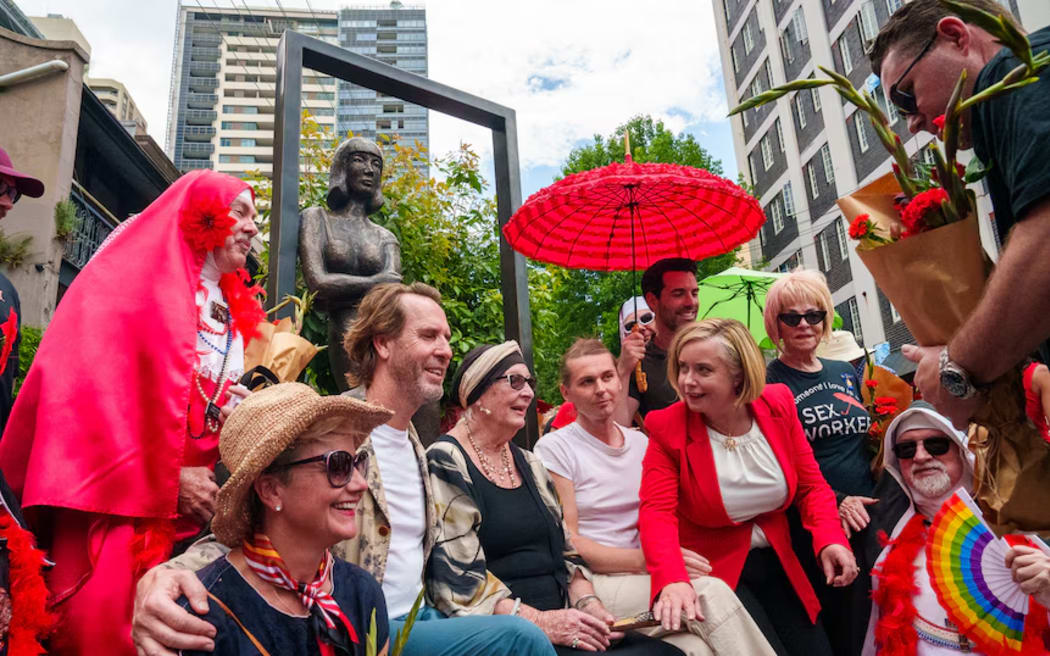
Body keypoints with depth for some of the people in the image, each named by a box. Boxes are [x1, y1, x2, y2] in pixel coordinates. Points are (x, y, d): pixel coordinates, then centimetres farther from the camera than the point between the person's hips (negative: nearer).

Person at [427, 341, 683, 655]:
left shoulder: (530, 465, 16)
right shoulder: (445, 465, -8)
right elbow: (456, 580, -16)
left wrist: (588, 604, -2)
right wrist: (539, 620, -20)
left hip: (560, 626, 8)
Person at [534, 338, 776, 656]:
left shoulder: (641, 443, 14)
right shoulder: (553, 449, -4)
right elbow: (568, 544, -8)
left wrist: (673, 557, -4)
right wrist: (644, 560, -19)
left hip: (642, 581, 5)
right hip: (590, 586, -5)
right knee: (710, 592, -26)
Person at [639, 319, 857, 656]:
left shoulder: (778, 404, -6)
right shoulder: (668, 427, -17)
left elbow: (811, 485, 1)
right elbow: (658, 513, -24)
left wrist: (830, 539, -19)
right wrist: (672, 580, -42)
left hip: (775, 564, 4)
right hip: (713, 571, -4)